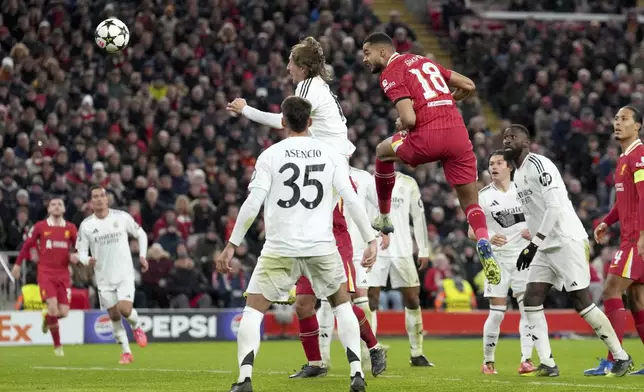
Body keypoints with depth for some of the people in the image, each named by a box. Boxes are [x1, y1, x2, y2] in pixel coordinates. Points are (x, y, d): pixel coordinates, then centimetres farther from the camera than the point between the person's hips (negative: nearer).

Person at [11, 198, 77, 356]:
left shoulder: (70, 228, 5)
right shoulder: (40, 227, 1)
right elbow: (27, 244, 11)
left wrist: (75, 256, -8)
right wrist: (17, 264, 13)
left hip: (63, 273, 3)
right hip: (45, 273, -3)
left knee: (64, 312, -3)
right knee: (53, 307, -19)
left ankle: (47, 317, 35)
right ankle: (57, 345, -5)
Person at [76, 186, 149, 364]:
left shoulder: (122, 217, -3)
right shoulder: (86, 225, -2)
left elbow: (141, 234, 11)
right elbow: (81, 251, 2)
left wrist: (142, 256, 0)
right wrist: (87, 260, -20)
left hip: (125, 274, -2)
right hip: (104, 278, 2)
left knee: (125, 309, -20)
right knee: (114, 316, 5)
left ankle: (136, 326, 14)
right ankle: (126, 352, 21)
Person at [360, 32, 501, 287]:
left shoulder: (390, 74, 1)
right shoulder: (424, 61, 23)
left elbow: (409, 118, -12)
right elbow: (468, 86, 23)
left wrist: (401, 125, 11)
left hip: (428, 135, -5)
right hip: (458, 131, 5)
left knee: (383, 152, 26)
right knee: (470, 203, 11)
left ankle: (384, 218, 34)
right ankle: (484, 246, -17)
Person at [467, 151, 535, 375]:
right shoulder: (483, 196, 1)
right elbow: (472, 231, -1)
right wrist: (489, 238, -22)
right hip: (497, 258, -2)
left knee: (528, 308, -9)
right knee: (497, 312, -5)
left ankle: (526, 360, -10)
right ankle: (488, 361, 10)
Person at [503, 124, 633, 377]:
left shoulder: (538, 165, -13)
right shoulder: (518, 175, 17)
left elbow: (555, 206, -21)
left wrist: (534, 244, -24)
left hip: (567, 240, -9)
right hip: (547, 246, 9)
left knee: (581, 302, -9)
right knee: (531, 300, -2)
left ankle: (622, 358, 1)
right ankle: (547, 365, -4)